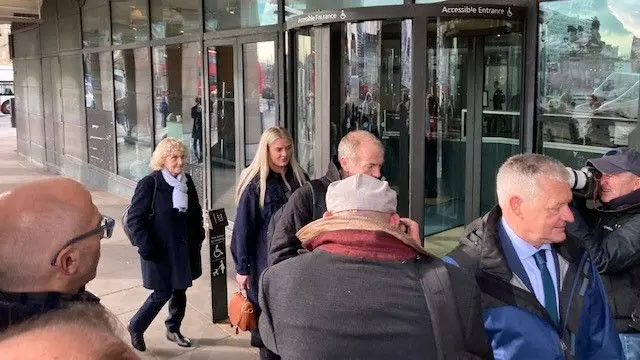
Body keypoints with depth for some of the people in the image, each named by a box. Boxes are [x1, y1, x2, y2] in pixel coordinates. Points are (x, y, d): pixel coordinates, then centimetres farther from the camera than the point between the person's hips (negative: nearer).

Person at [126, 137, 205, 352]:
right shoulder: (149, 184, -15)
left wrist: (197, 238, 7)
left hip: (184, 250, 6)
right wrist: (146, 247, -18)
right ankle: (136, 328, 23)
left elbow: (196, 212, 15)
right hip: (160, 251, -6)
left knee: (180, 290, 15)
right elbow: (134, 218, -15)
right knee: (162, 293, 0)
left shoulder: (187, 181, 5)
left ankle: (174, 329, 35)